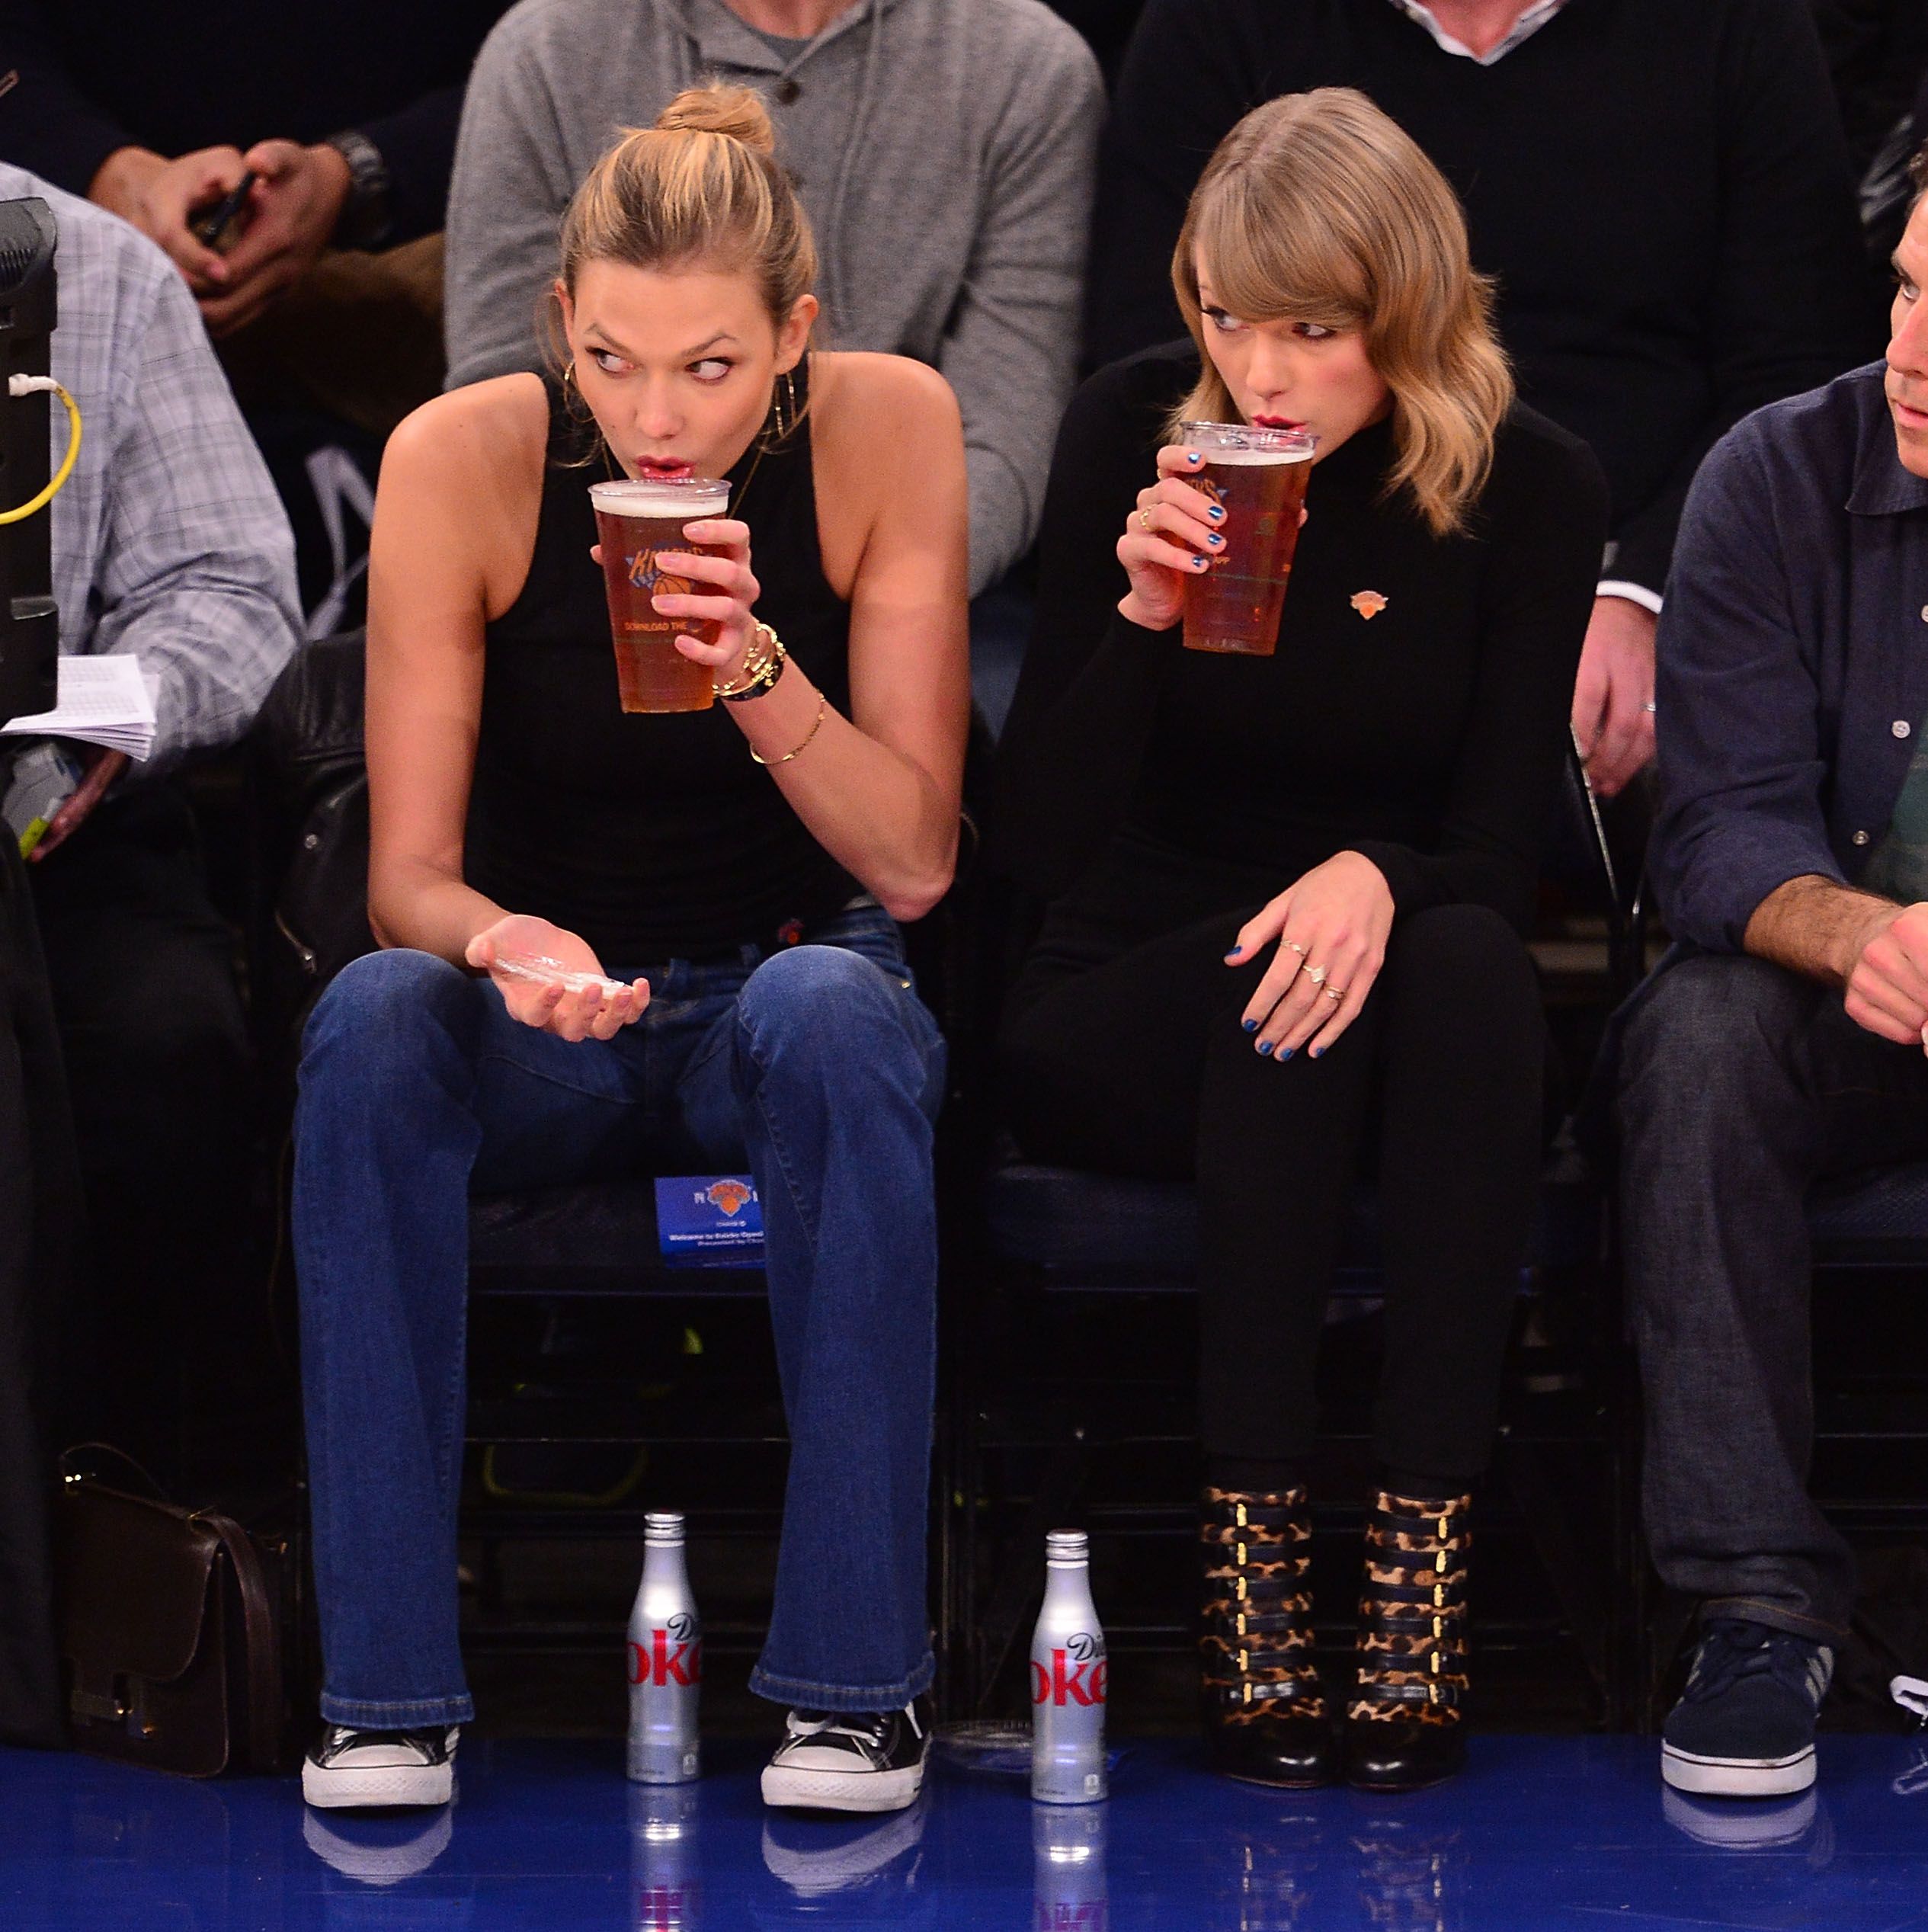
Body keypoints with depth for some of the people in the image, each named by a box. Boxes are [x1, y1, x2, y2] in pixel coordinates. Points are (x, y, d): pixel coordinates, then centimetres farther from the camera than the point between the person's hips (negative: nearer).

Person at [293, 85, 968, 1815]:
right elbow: (407, 870, -12)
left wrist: (755, 667, -29)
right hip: (544, 1021, 0)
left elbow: (913, 864, -12)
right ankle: (385, 1686, -27)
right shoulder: (461, 460, -13)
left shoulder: (886, 431, -12)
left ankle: (857, 1674, -27)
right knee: (375, 1021, -33)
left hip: (792, 992, 0)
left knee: (830, 1010, -35)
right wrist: (493, 940, -35)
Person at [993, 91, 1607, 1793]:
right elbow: (1045, 844, -10)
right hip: (1130, 1005, -1)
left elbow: (1504, 837, -7)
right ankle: (1250, 1559, -37)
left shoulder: (1529, 484, -5)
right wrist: (1143, 614, -26)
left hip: (1428, 1028, 1)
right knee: (1283, 978, -34)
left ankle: (1425, 1560, -37)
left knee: (1465, 959, -33)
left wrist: (1380, 873, -29)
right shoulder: (1134, 431, -8)